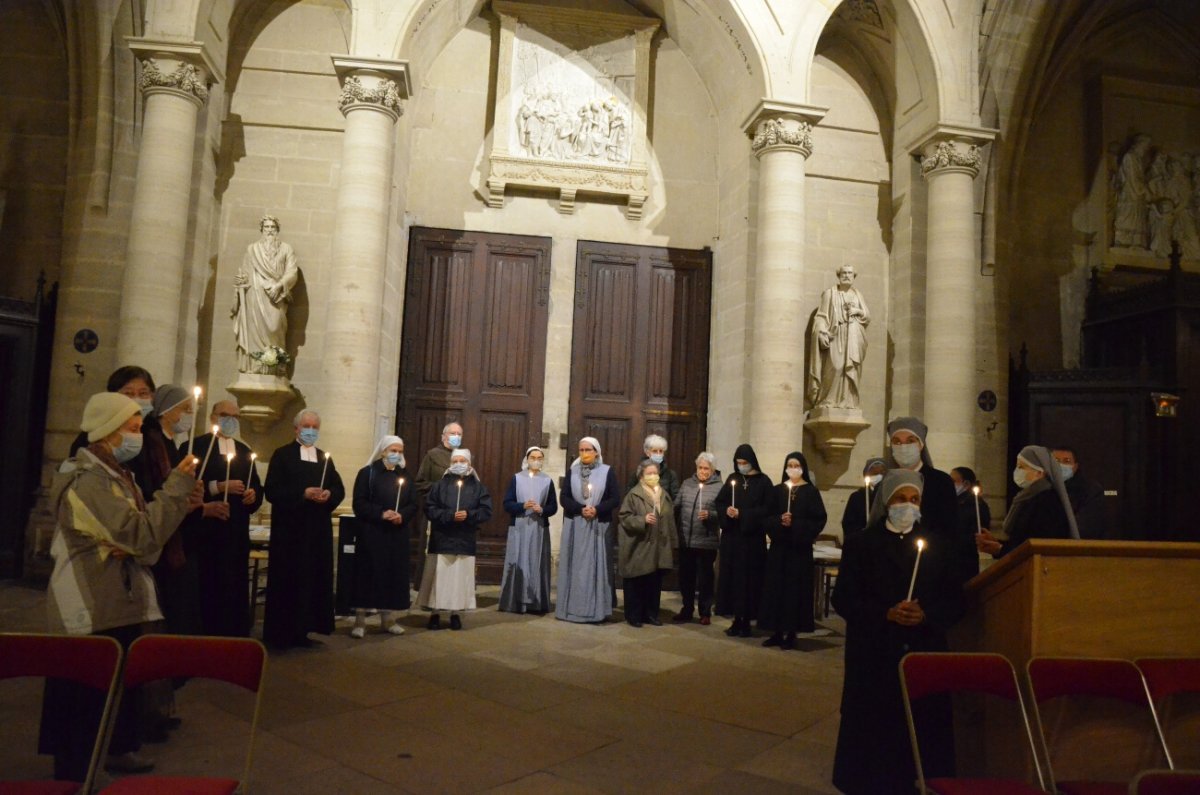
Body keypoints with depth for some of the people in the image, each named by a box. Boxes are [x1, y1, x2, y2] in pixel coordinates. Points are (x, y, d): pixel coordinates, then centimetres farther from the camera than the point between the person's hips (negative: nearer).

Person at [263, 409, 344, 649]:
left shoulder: (325, 458, 15)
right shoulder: (282, 455, -1)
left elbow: (340, 490, 10)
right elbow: (272, 491, -11)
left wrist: (329, 494, -12)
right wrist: (303, 494, -20)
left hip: (318, 529, 5)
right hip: (289, 529, -5)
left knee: (314, 578, 5)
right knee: (287, 579, -2)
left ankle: (301, 630, 13)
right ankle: (280, 632, 6)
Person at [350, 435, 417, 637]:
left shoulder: (405, 476, 13)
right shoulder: (367, 473, 0)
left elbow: (413, 504, 9)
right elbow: (359, 503, -6)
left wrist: (402, 516, -12)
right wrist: (381, 514, -18)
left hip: (398, 535, 4)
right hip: (371, 533, -4)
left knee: (394, 574, 5)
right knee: (368, 573, -4)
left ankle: (388, 618, 15)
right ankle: (360, 621, 2)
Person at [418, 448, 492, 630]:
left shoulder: (478, 487, 6)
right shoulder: (440, 484, 4)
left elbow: (486, 511, 1)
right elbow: (430, 509, -4)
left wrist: (468, 515, -15)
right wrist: (450, 515, -17)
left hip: (465, 542, 1)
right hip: (441, 540, -1)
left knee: (460, 578, 3)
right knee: (438, 577, 1)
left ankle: (456, 613, 13)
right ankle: (435, 613, 10)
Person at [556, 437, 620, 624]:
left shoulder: (607, 471, 1)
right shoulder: (572, 471, 6)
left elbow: (615, 499, -3)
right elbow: (564, 498, 1)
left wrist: (597, 510, -17)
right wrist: (581, 509, -15)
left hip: (598, 527, -1)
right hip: (575, 527, 2)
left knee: (595, 566, 0)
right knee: (575, 566, 3)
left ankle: (595, 609, 3)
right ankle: (573, 607, 7)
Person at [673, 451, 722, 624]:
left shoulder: (719, 487, -6)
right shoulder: (686, 484, 8)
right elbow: (677, 508, 9)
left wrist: (710, 515, -27)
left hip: (707, 542, -4)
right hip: (685, 540, 4)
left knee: (705, 578, 6)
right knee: (686, 577, 12)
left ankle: (705, 612, 19)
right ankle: (687, 610, 26)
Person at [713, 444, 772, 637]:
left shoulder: (763, 482, -3)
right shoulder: (732, 479, 10)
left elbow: (767, 509, -9)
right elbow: (718, 502, 10)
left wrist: (743, 514, -15)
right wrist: (726, 510, -11)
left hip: (752, 538, -4)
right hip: (731, 537, 4)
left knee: (749, 577, -2)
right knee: (731, 576, 4)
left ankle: (746, 620, 7)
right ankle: (736, 619, 12)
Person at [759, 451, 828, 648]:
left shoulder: (811, 492, 0)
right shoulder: (777, 490, 9)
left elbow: (819, 520, -5)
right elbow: (767, 517, 6)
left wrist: (795, 524, -16)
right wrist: (779, 521, -15)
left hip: (800, 547, -3)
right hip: (779, 546, 3)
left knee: (795, 588, -1)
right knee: (775, 587, 3)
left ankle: (791, 633, 6)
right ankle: (777, 632, 11)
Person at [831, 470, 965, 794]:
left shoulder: (936, 544, 11)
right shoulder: (861, 543, 3)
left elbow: (954, 601, 7)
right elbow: (843, 599, -3)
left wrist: (926, 614, -13)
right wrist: (886, 614, -18)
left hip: (924, 652, 2)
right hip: (874, 655, -2)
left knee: (922, 728, 0)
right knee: (875, 730, 0)